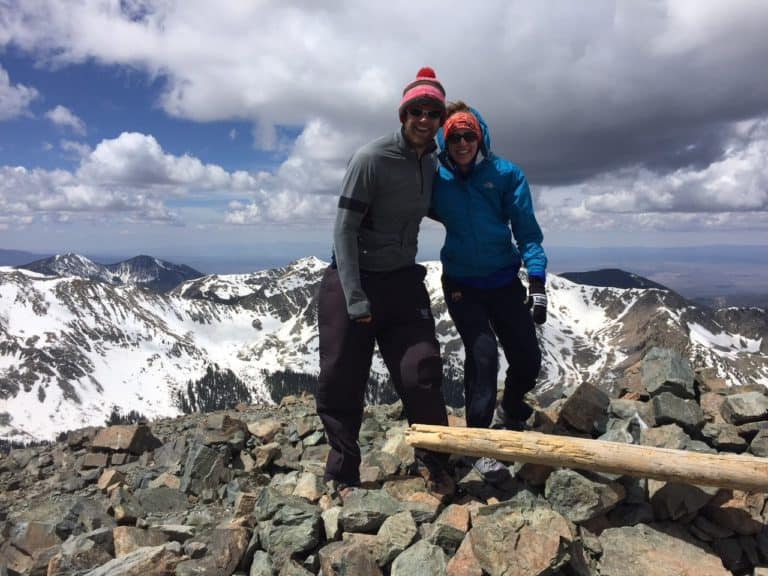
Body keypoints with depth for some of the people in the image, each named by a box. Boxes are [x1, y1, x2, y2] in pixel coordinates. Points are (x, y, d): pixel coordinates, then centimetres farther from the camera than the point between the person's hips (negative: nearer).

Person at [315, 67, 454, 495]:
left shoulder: (432, 161, 4)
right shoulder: (372, 158, -15)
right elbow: (345, 228, -16)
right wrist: (355, 298, -19)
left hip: (402, 281, 5)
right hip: (352, 279, -4)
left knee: (421, 373, -4)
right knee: (342, 383, 3)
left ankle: (434, 462, 19)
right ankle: (343, 476, 22)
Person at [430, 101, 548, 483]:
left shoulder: (505, 174, -5)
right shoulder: (437, 179, -2)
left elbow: (526, 228, -8)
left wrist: (537, 280, -16)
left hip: (504, 280, 1)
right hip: (461, 283, -1)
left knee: (528, 359, 3)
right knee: (482, 354, -17)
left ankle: (511, 410, 37)